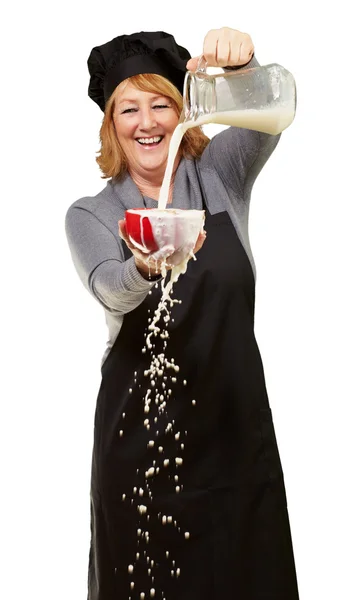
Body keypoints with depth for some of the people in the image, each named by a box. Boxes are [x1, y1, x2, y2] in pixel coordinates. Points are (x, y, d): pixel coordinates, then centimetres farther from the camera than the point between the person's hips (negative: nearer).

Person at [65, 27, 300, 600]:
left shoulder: (219, 175, 5)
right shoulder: (90, 215, 1)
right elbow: (110, 290, -19)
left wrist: (242, 60, -33)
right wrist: (146, 267, -41)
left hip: (234, 416, 1)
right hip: (139, 424, -1)